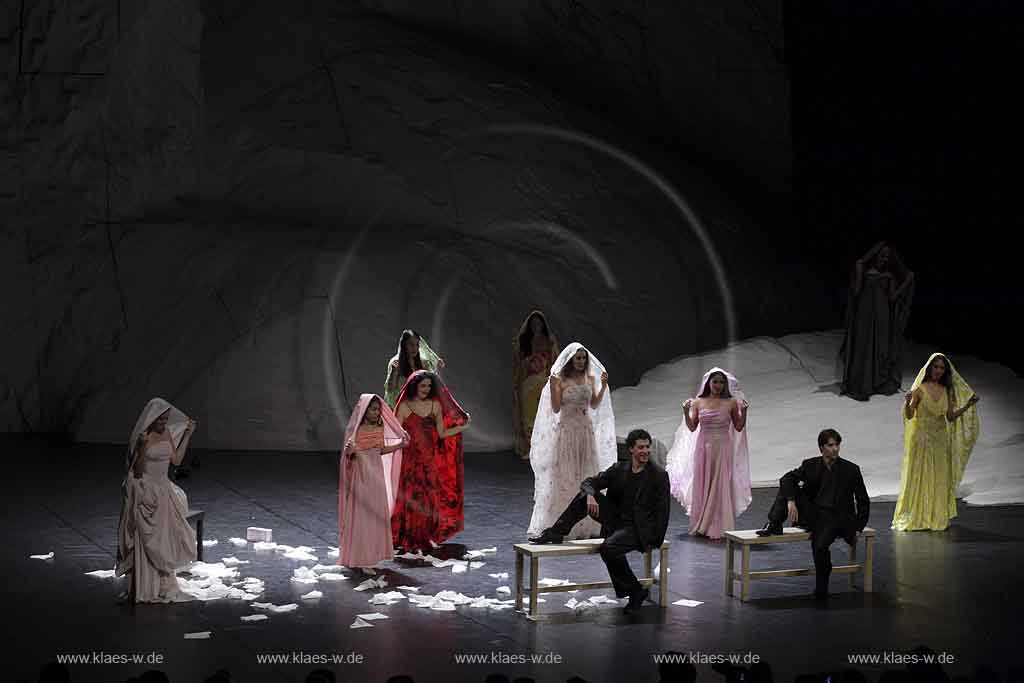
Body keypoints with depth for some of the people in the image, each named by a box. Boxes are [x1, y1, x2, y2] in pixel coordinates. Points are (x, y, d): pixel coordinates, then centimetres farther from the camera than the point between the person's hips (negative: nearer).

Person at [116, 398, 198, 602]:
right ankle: (145, 590, 8)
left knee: (164, 540, 11)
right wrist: (142, 447, -34)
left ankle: (164, 587, 22)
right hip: (144, 492, -7)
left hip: (163, 491, 7)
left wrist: (188, 434, 8)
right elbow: (137, 471, -18)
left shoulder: (167, 433, 4)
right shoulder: (142, 438, -16)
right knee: (146, 543, -1)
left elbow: (176, 460, 10)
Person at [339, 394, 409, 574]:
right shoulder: (355, 430, -11)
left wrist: (400, 445, 7)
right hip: (361, 475, -6)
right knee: (361, 517, -4)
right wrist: (349, 452, -33)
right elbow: (349, 456, -11)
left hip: (377, 474, 6)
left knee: (378, 515, 11)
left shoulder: (380, 428, 4)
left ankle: (373, 554, 24)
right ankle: (362, 560, 0)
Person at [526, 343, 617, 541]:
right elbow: (556, 408, -9)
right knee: (564, 477, -2)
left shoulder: (590, 378, 7)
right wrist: (553, 387, -22)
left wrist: (603, 386, -1)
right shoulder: (560, 380, -6)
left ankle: (586, 525, 15)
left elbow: (594, 405, 9)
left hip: (586, 430, 5)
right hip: (566, 430, -5)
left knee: (587, 476, 7)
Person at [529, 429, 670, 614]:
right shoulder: (619, 469, 6)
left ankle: (635, 591, -16)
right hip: (616, 521, 6)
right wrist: (590, 495, -22)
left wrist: (654, 542, -13)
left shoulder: (659, 475, -8)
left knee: (608, 548, -33)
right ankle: (556, 533, -6)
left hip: (638, 529, -6)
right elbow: (589, 482, 2)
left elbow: (662, 512, -8)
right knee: (585, 495, -8)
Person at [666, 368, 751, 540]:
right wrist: (686, 411, -12)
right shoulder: (698, 402, 4)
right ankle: (701, 527, 13)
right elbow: (692, 427, 2)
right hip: (703, 448, 1)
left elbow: (739, 427, 3)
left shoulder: (731, 403, 1)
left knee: (720, 486, -2)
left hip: (723, 449, -1)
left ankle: (719, 527, 2)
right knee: (701, 485, 5)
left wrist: (744, 411, -11)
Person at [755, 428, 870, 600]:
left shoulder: (850, 470, -1)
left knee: (819, 544, -33)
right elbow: (787, 478, -9)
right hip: (811, 515, 4)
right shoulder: (810, 465, 4)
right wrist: (790, 501, -26)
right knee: (788, 488, -13)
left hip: (835, 518, -4)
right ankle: (774, 526, -18)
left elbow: (863, 501, 5)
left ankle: (821, 590, -15)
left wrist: (857, 528, -1)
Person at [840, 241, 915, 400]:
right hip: (865, 314, -3)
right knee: (862, 350, -6)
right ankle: (858, 386, -5)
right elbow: (856, 291, -12)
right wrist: (858, 272, -19)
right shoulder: (864, 269, -1)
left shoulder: (890, 275, 9)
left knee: (882, 350, 6)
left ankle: (880, 384, 13)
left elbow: (893, 297, 4)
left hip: (883, 316, 4)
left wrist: (908, 281, 1)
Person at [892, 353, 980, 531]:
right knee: (919, 477, -2)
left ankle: (938, 517, 16)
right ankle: (916, 518, 5)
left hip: (941, 440, 4)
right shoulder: (920, 389, -7)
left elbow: (950, 417, 7)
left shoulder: (947, 391, 7)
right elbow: (909, 416, -10)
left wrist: (967, 405, -1)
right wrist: (907, 403, -30)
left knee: (940, 479, 7)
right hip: (922, 438, -4)